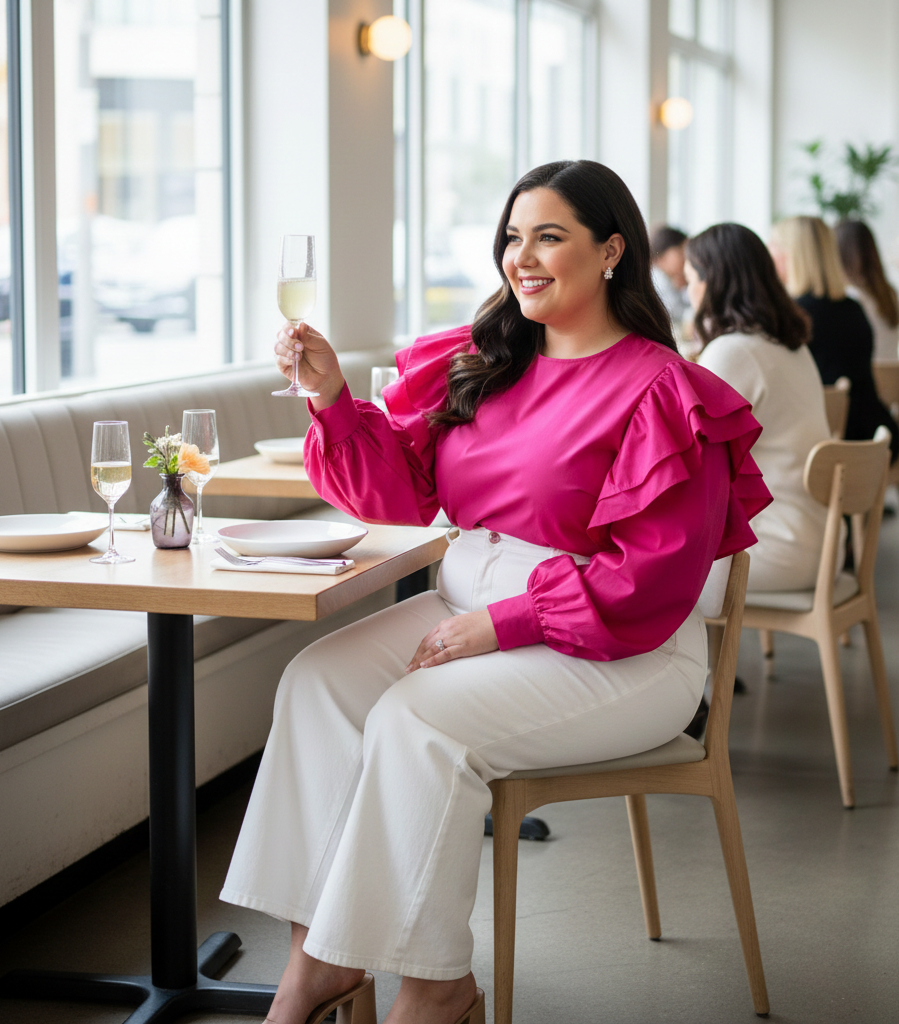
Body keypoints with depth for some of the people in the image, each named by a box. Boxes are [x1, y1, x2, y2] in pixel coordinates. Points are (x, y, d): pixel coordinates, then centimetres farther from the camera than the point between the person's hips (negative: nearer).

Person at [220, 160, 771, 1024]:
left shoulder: (659, 394, -12)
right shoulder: (481, 363, 10)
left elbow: (653, 574, -18)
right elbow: (400, 490, 8)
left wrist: (502, 624, -20)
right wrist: (332, 394, -8)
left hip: (620, 653, -7)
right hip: (469, 604, 7)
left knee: (420, 718, -27)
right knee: (316, 680, -14)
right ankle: (318, 952, -12)